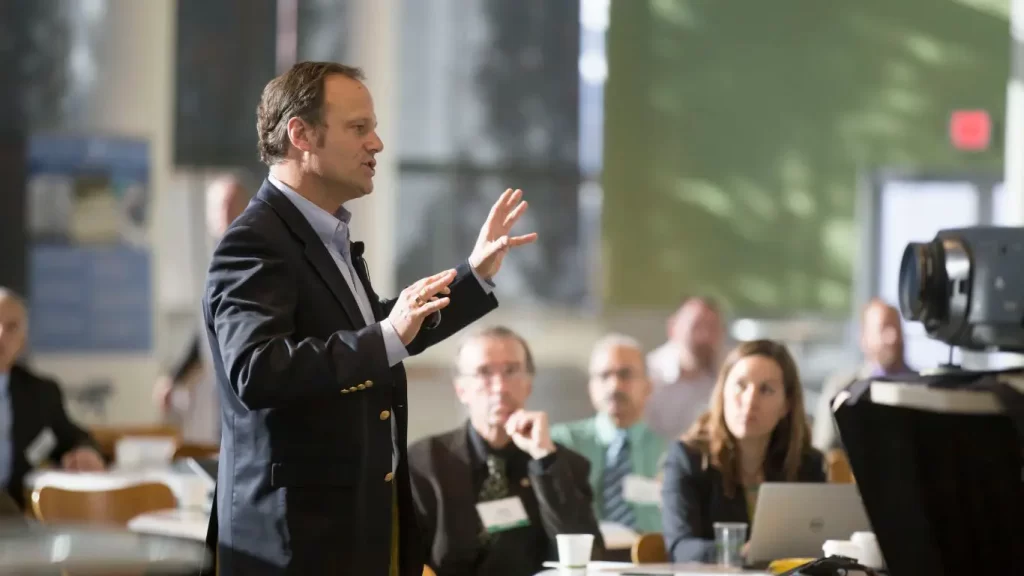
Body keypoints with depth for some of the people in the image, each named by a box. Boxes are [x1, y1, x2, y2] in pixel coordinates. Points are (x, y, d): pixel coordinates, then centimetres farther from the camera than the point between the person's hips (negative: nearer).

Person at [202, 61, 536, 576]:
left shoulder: (329, 235, 15)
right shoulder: (254, 243, -16)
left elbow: (378, 340, 26)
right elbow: (256, 372, -30)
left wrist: (475, 276, 21)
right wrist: (386, 338, -35)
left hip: (361, 518, 9)